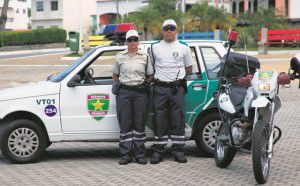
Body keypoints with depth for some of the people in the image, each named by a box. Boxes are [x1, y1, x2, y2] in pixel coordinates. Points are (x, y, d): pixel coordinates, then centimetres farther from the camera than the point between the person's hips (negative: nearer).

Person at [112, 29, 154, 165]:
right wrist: (117, 85, 5)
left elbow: (150, 75, 13)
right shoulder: (120, 57, 9)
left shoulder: (144, 57, 8)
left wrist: (146, 83, -1)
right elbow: (115, 75, 17)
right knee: (125, 124, 0)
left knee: (140, 123, 1)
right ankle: (126, 155, 5)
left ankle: (140, 154, 9)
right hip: (124, 92, 0)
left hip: (140, 93, 0)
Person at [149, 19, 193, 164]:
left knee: (178, 119, 2)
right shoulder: (154, 47, 8)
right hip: (160, 88, 0)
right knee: (160, 120, 1)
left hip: (177, 88, 0)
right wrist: (158, 76, 6)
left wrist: (178, 75, 8)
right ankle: (158, 151, 7)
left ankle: (178, 150, 8)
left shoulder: (184, 48, 7)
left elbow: (189, 69, 14)